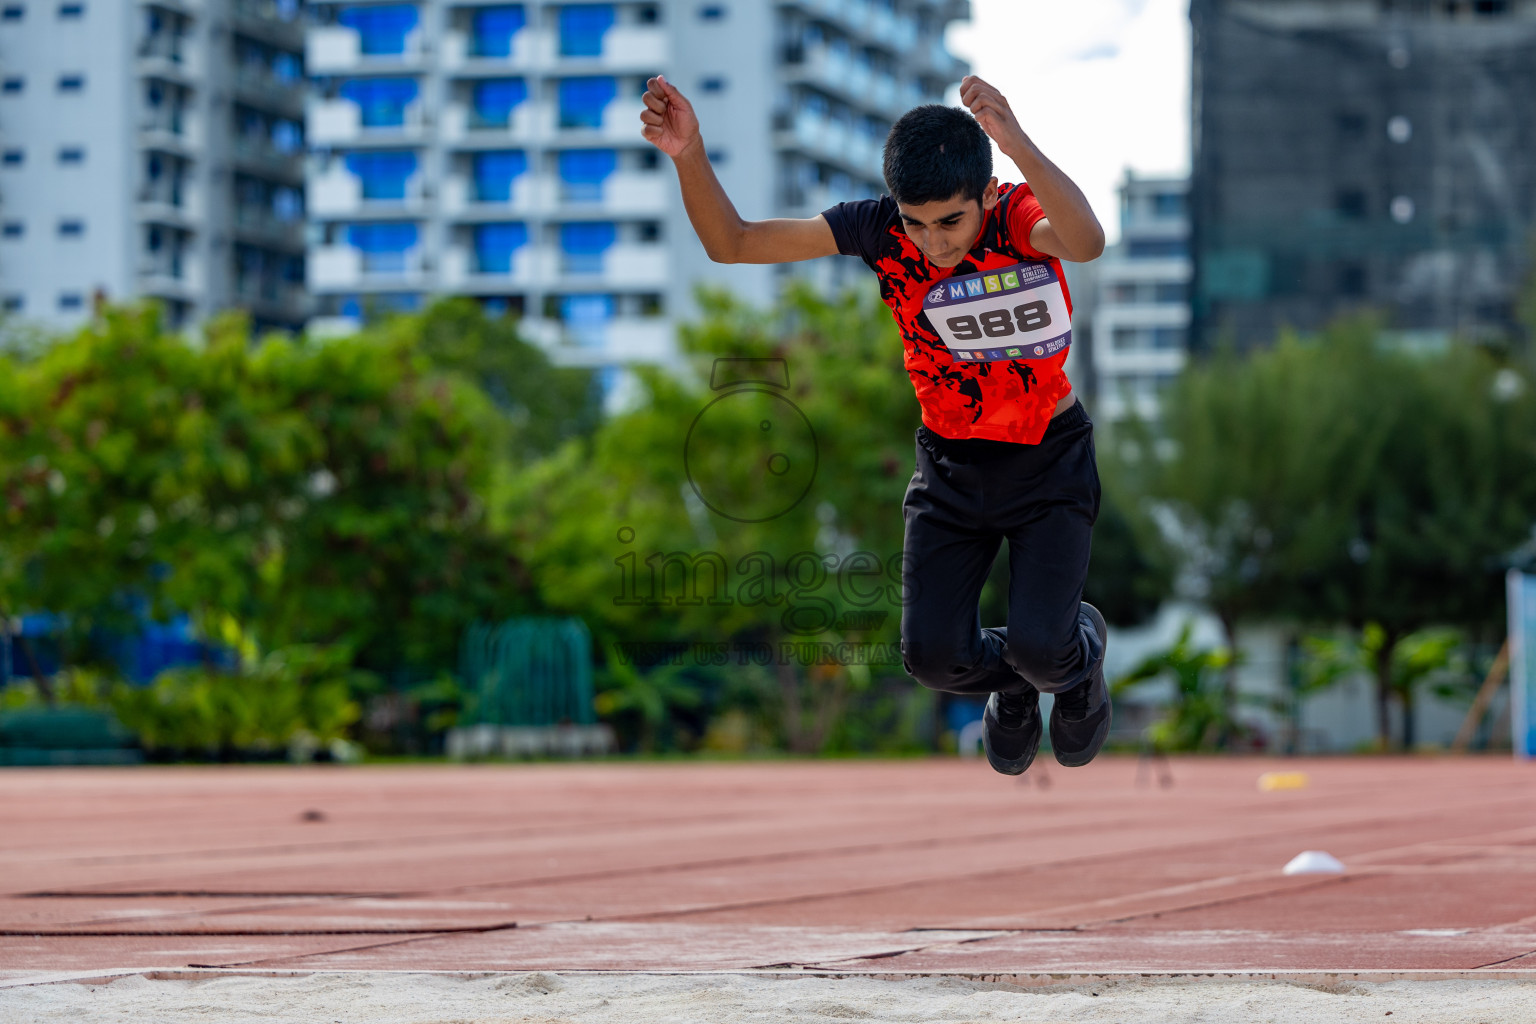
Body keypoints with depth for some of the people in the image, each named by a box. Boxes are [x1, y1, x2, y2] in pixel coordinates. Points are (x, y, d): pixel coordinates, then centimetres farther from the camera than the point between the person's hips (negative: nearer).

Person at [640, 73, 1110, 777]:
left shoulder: (1018, 217, -24)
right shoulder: (878, 229, -16)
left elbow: (1086, 243, -50)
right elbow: (731, 244, -15)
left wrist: (1018, 144, -65)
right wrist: (689, 155, -33)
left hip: (1049, 461, -3)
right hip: (950, 462, 3)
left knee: (1038, 646, -19)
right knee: (932, 654, -7)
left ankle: (1080, 655, 21)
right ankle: (1011, 683, 30)